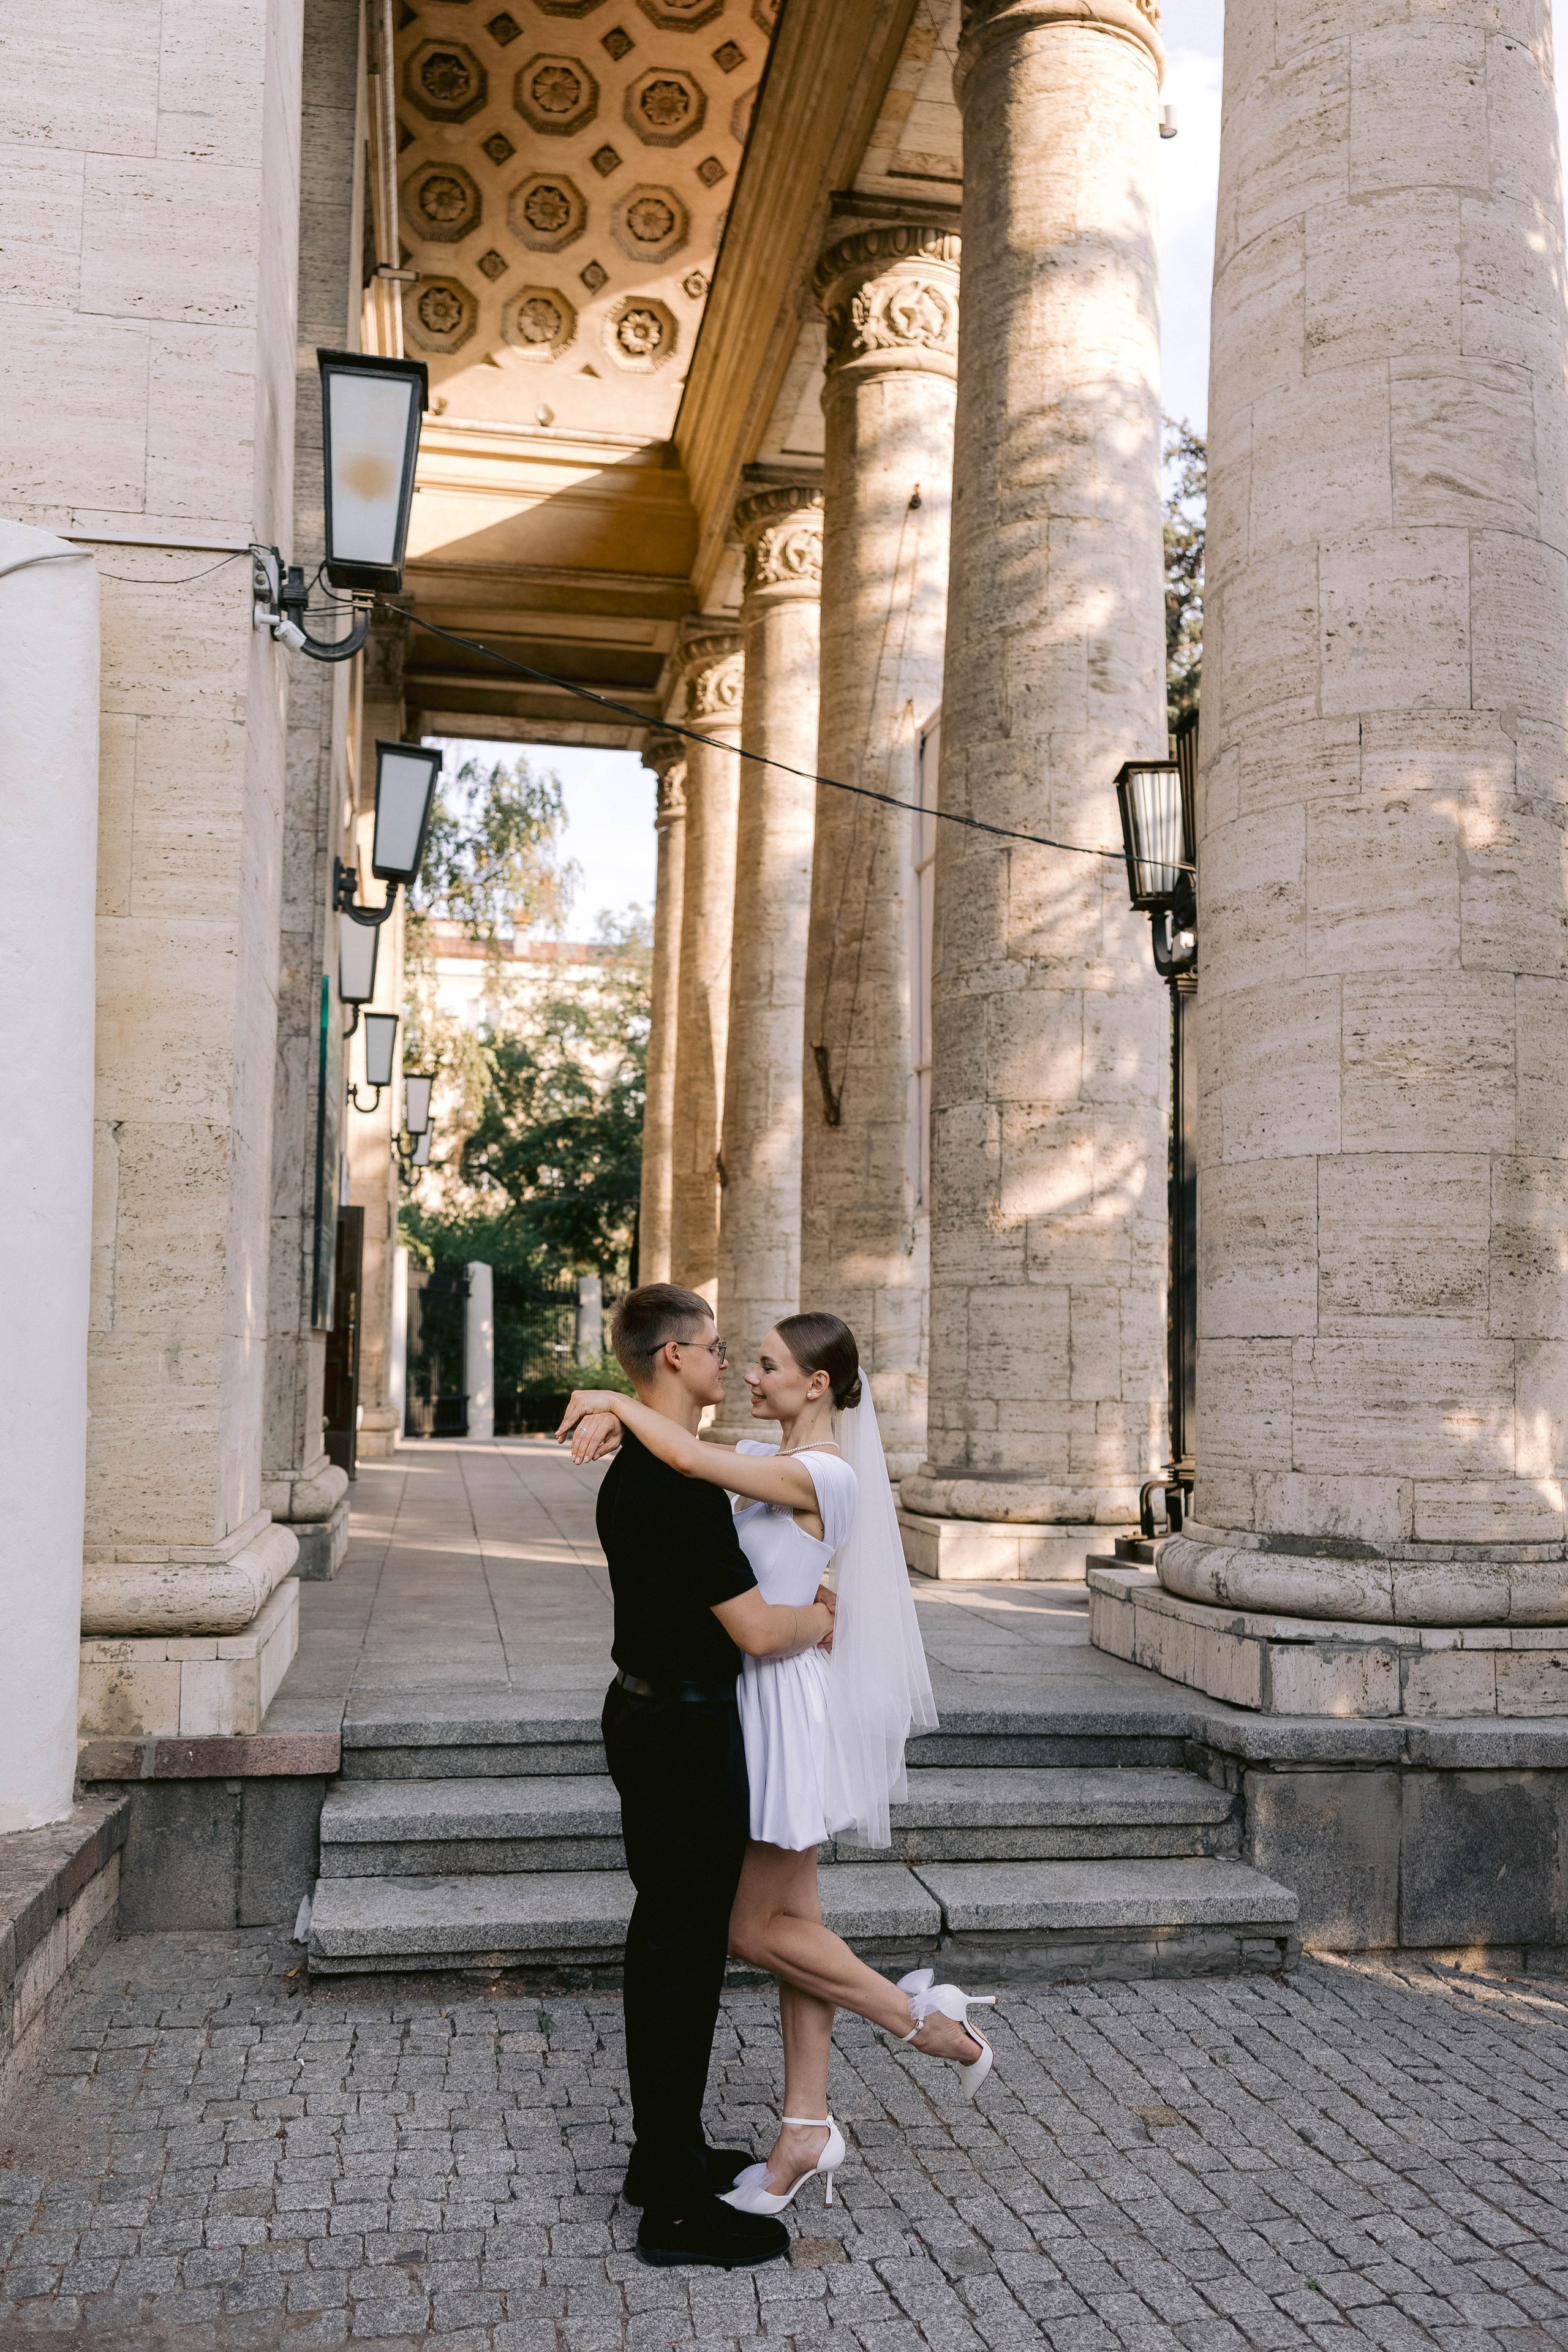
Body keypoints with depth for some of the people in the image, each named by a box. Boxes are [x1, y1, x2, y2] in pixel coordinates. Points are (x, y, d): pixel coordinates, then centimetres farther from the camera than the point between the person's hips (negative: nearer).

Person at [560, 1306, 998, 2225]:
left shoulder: (823, 1473, -20)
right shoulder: (774, 1458, 8)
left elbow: (693, 1460, -32)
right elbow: (689, 1449, 9)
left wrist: (614, 1401, -20)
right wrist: (610, 1415, -12)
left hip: (791, 1702, -9)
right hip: (761, 1701, 9)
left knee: (753, 1930, 2)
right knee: (792, 1921, 14)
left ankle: (923, 2018, 17)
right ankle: (808, 2129, 23)